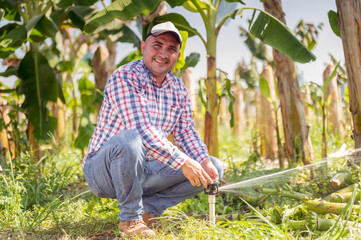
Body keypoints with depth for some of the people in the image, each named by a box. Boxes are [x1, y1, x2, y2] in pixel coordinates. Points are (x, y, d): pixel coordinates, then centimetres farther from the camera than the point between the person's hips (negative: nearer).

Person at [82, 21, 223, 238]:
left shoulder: (178, 88, 8)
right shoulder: (124, 77, -17)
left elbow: (187, 132, 9)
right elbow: (141, 130, -27)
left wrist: (204, 161, -11)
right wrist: (182, 162, -29)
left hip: (143, 170, 7)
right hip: (103, 169, -7)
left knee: (214, 168, 0)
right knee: (130, 139, -40)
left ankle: (148, 208, 1)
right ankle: (130, 218, -18)